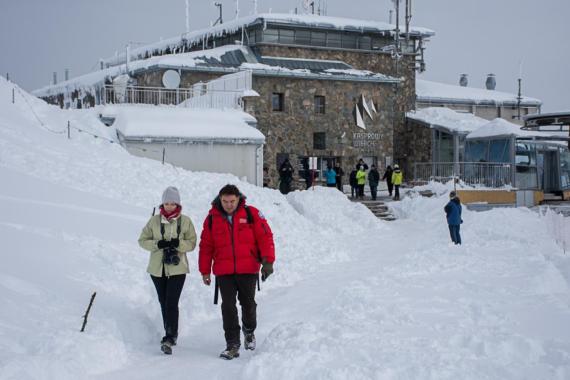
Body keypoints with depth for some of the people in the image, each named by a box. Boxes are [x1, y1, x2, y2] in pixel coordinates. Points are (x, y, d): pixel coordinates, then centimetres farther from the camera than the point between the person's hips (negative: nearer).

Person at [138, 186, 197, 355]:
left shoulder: (185, 221, -1)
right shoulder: (154, 220, 2)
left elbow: (191, 243, 1)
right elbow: (142, 240, 5)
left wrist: (178, 243, -19)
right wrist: (158, 244, -14)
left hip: (177, 268, -3)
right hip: (157, 268, 3)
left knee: (171, 303, -13)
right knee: (163, 303, 12)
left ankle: (169, 338, -13)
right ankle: (171, 334, 27)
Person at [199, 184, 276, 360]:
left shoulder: (251, 213, -2)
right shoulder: (212, 218, 3)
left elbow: (265, 237, -3)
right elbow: (206, 246, 9)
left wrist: (268, 261, -11)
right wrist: (205, 271, 9)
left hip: (248, 270, -1)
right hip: (223, 272, 1)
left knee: (248, 304, 9)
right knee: (228, 307, -3)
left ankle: (249, 331, 37)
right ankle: (233, 344, 3)